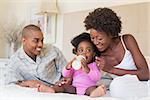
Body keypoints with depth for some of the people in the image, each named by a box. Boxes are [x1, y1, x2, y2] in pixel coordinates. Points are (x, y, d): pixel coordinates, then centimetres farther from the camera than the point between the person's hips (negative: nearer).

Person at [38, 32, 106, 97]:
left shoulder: (94, 65, 6)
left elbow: (97, 78, -11)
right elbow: (65, 75, 12)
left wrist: (87, 69, -25)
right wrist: (68, 67, -10)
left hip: (88, 88, -5)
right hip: (74, 87, 5)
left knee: (92, 88, -34)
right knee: (64, 86, -13)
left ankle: (94, 93, -65)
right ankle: (52, 89, -37)